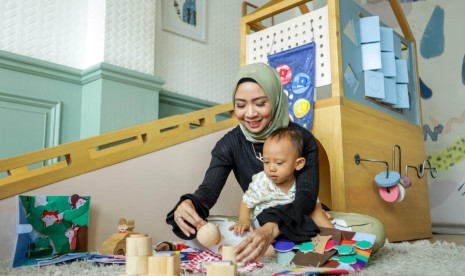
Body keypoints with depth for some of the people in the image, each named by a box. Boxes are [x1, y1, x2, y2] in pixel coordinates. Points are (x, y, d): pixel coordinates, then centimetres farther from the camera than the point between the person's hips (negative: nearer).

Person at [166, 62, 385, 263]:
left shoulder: (302, 139, -15)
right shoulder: (229, 144, -9)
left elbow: (307, 196, -27)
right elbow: (208, 190, -21)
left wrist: (273, 228, -48)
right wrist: (187, 205, -48)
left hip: (302, 221, -1)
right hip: (257, 224, 2)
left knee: (374, 230, -27)